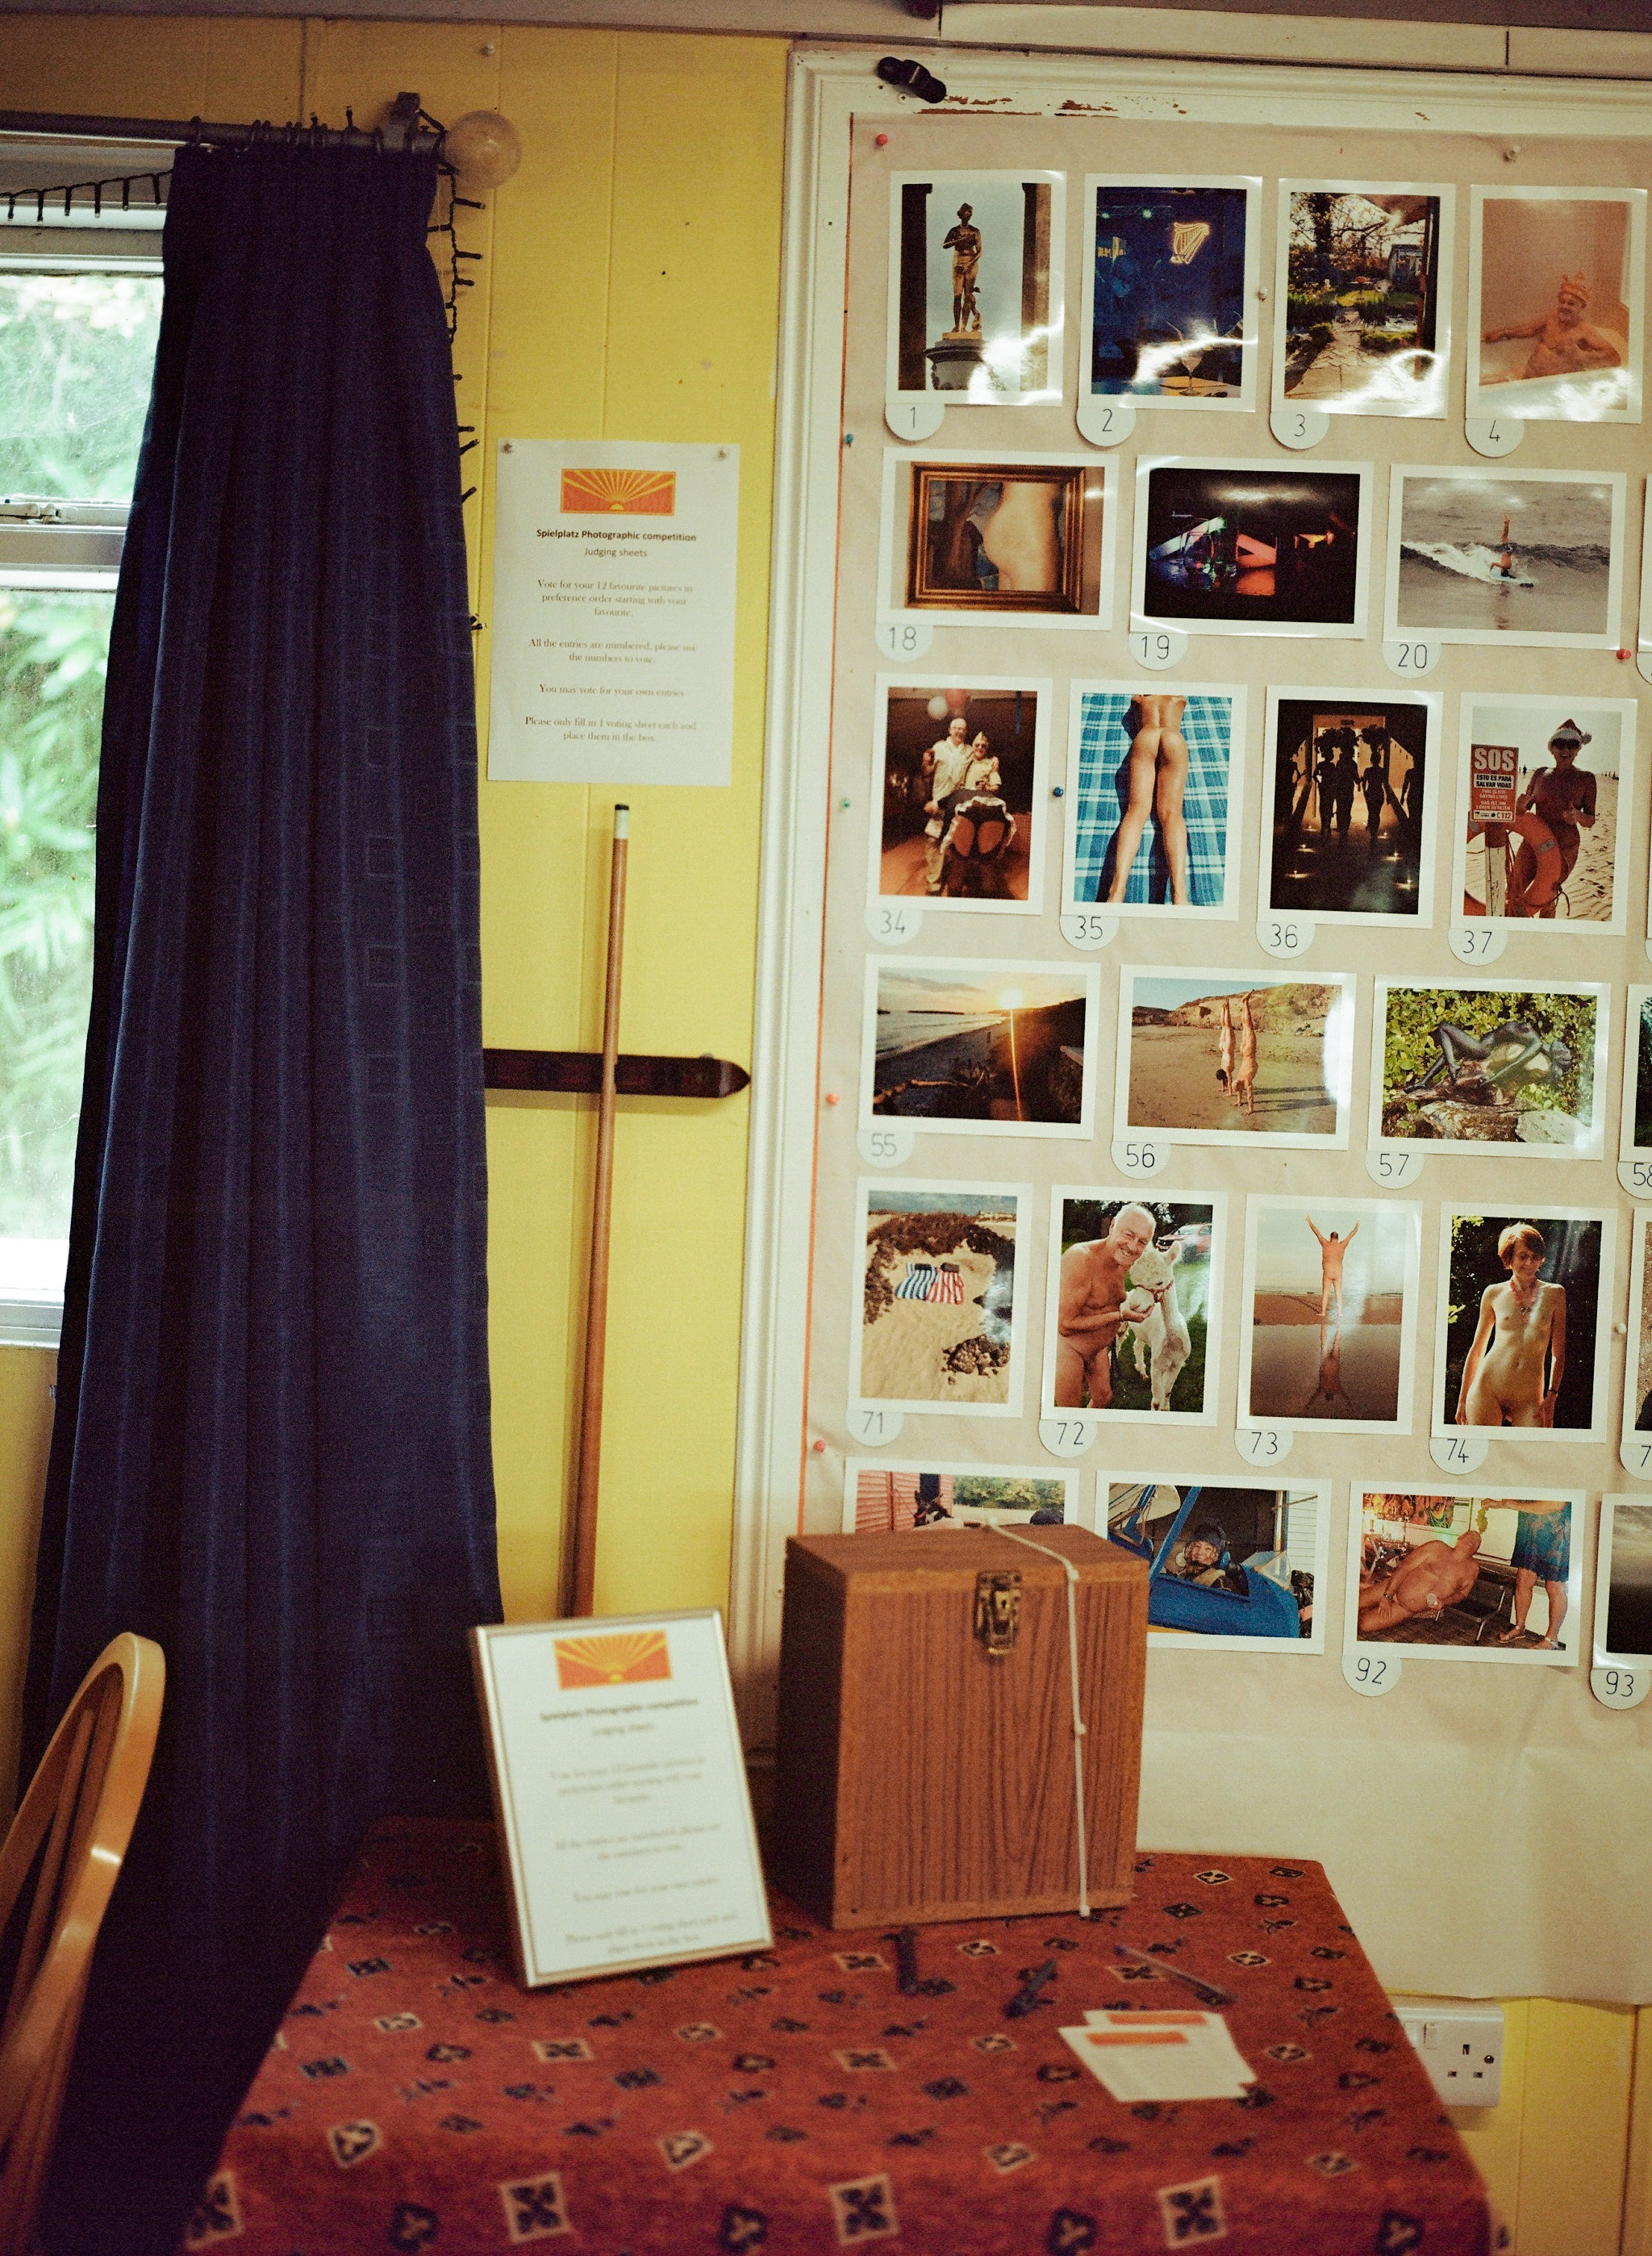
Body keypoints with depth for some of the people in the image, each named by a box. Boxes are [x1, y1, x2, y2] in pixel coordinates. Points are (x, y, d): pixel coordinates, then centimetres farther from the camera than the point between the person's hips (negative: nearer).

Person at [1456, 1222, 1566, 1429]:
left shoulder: (1554, 1294, 9)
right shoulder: (1494, 1294, 9)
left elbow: (1558, 1353, 10)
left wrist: (1552, 1397, 1)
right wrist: (1462, 1399, 13)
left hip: (1528, 1398, 0)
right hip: (1488, 1389, 0)